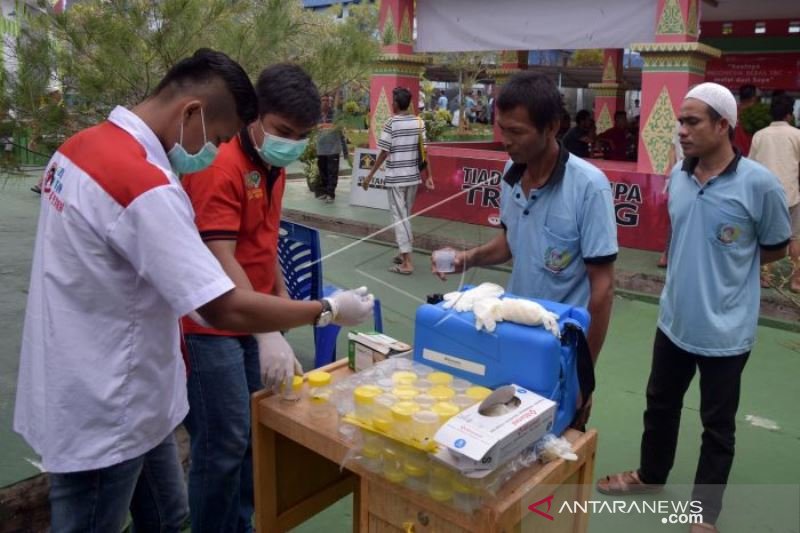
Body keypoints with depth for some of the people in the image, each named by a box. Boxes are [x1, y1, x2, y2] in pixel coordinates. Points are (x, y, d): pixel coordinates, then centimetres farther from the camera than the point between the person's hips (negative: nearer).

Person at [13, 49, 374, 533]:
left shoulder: (84, 146, 3)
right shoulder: (147, 187, -28)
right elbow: (227, 311, -29)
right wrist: (328, 311, -16)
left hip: (120, 399, 9)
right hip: (101, 414, -9)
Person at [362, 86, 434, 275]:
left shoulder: (391, 123, -11)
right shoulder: (419, 122, 3)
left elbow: (384, 153, -12)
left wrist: (370, 176, -5)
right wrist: (427, 176, 10)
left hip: (395, 178, -5)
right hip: (413, 177, 5)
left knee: (399, 217, -2)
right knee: (405, 215, 18)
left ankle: (407, 263, -5)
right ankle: (403, 253, 28)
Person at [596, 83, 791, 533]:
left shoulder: (759, 184, -17)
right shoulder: (678, 176, -1)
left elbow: (776, 248, -3)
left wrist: (728, 267, -5)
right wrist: (694, 269, 2)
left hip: (725, 329, -5)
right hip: (675, 319, 6)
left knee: (718, 426, 12)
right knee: (660, 404, 22)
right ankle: (650, 476, 46)